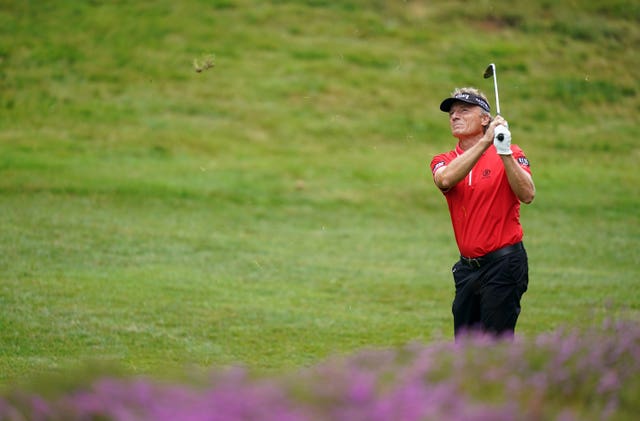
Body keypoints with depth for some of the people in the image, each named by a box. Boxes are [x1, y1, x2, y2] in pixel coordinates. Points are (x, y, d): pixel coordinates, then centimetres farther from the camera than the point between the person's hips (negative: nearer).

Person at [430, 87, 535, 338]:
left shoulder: (510, 154, -3)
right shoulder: (444, 161, 7)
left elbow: (527, 195, -18)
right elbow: (446, 179, -17)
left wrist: (505, 153, -28)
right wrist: (484, 142, -24)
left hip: (504, 263, -5)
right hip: (467, 267, 5)